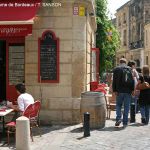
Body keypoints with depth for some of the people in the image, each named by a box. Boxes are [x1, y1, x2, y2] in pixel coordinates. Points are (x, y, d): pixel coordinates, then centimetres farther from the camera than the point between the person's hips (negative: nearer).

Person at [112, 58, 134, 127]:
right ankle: (125, 122, 7)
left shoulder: (116, 69, 2)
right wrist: (132, 90, 6)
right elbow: (132, 80, 3)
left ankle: (118, 118, -5)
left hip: (119, 91, -1)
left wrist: (114, 90, -2)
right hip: (128, 91, 1)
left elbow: (114, 81, -3)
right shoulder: (129, 69, 6)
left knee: (118, 105, 13)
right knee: (126, 107, 6)